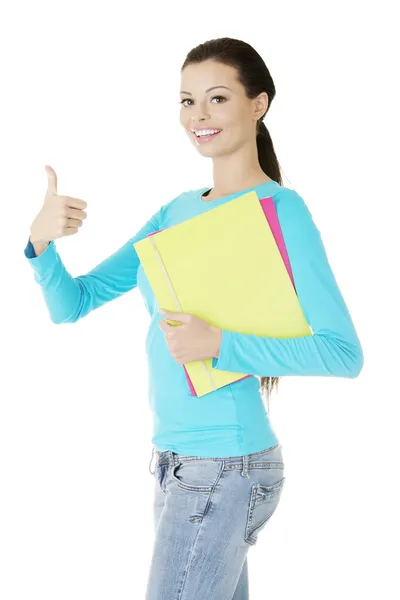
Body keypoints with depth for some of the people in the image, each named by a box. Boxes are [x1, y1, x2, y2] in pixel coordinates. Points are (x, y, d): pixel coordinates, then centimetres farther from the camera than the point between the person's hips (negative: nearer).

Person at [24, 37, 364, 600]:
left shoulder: (280, 209, -12)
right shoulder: (179, 210, 9)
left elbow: (344, 353, -17)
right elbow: (71, 304, 7)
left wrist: (219, 344, -26)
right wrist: (42, 241, -12)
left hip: (224, 467, -7)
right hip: (177, 458, 7)